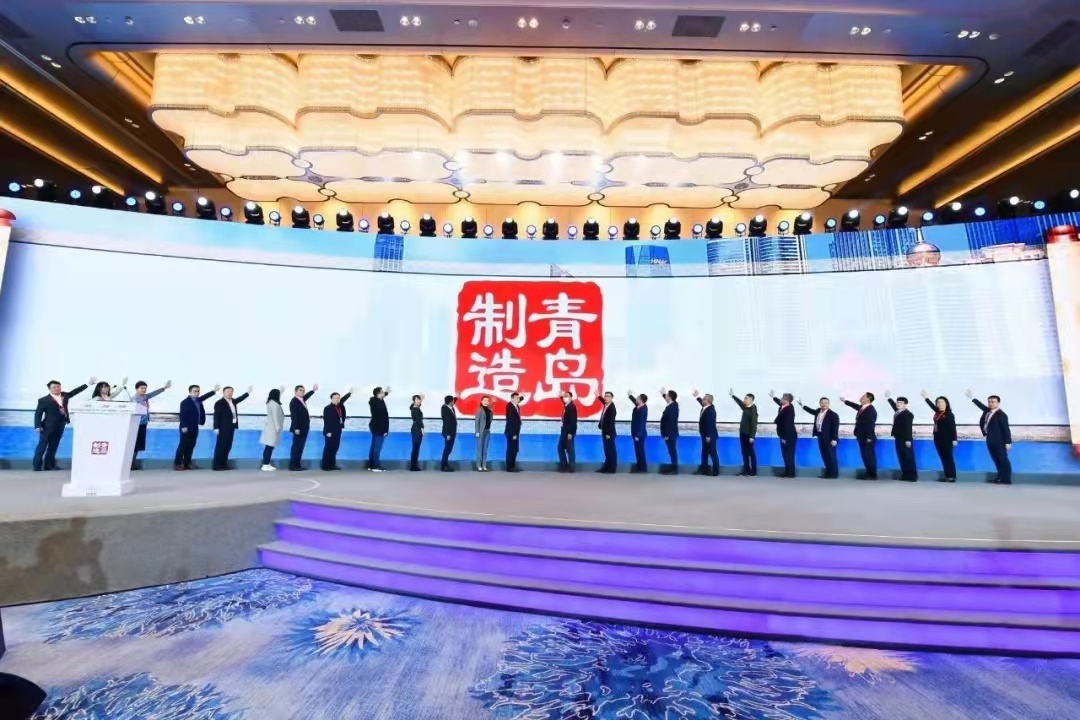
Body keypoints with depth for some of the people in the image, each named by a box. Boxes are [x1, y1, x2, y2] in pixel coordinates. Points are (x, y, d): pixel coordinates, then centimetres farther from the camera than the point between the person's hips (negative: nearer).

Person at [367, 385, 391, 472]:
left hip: (375, 426, 10)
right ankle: (376, 466, -4)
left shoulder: (374, 401, 6)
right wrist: (385, 430, -20)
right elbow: (382, 417, -22)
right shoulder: (379, 404, -22)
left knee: (374, 446, 13)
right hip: (379, 428, -10)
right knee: (377, 447, -6)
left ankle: (371, 465, 18)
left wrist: (386, 392, 31)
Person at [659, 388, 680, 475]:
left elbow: (670, 421, -25)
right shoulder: (673, 404, 6)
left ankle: (674, 469, 3)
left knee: (672, 450, -3)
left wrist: (667, 435, -22)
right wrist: (663, 393, 21)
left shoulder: (671, 407, -23)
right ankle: (673, 467, 23)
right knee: (672, 450, 15)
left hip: (670, 434, -10)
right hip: (670, 433, 10)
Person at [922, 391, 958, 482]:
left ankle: (952, 477, 0)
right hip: (938, 439, 7)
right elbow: (932, 406, 30)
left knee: (948, 458, -4)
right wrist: (926, 398, 40)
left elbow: (953, 427, -12)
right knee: (943, 458, 8)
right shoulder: (937, 413, 9)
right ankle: (947, 476, 12)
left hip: (947, 439, -7)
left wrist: (954, 439, -17)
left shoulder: (949, 414, -9)